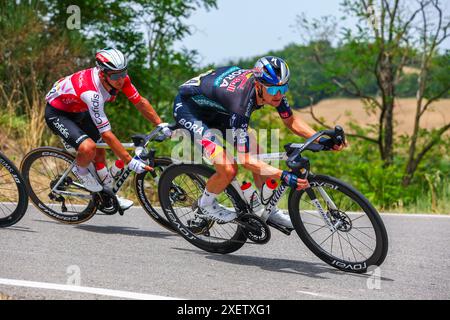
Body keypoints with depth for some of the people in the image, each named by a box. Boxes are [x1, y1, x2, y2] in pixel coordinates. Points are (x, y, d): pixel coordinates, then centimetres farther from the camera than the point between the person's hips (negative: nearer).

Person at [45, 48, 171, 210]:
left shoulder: (119, 78, -21)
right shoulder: (92, 92, -41)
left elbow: (140, 102, -5)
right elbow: (106, 134, -37)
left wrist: (161, 125, -14)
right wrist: (130, 161, -36)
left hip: (78, 110, 8)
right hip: (57, 113, -8)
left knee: (100, 153, 9)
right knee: (88, 148, -29)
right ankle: (80, 170, 3)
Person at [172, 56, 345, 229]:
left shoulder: (271, 86, -18)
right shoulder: (241, 102, -40)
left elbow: (290, 120, -1)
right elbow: (245, 159, -36)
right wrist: (283, 175, -44)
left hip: (214, 109, 8)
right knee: (228, 170, -21)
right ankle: (206, 205, 9)